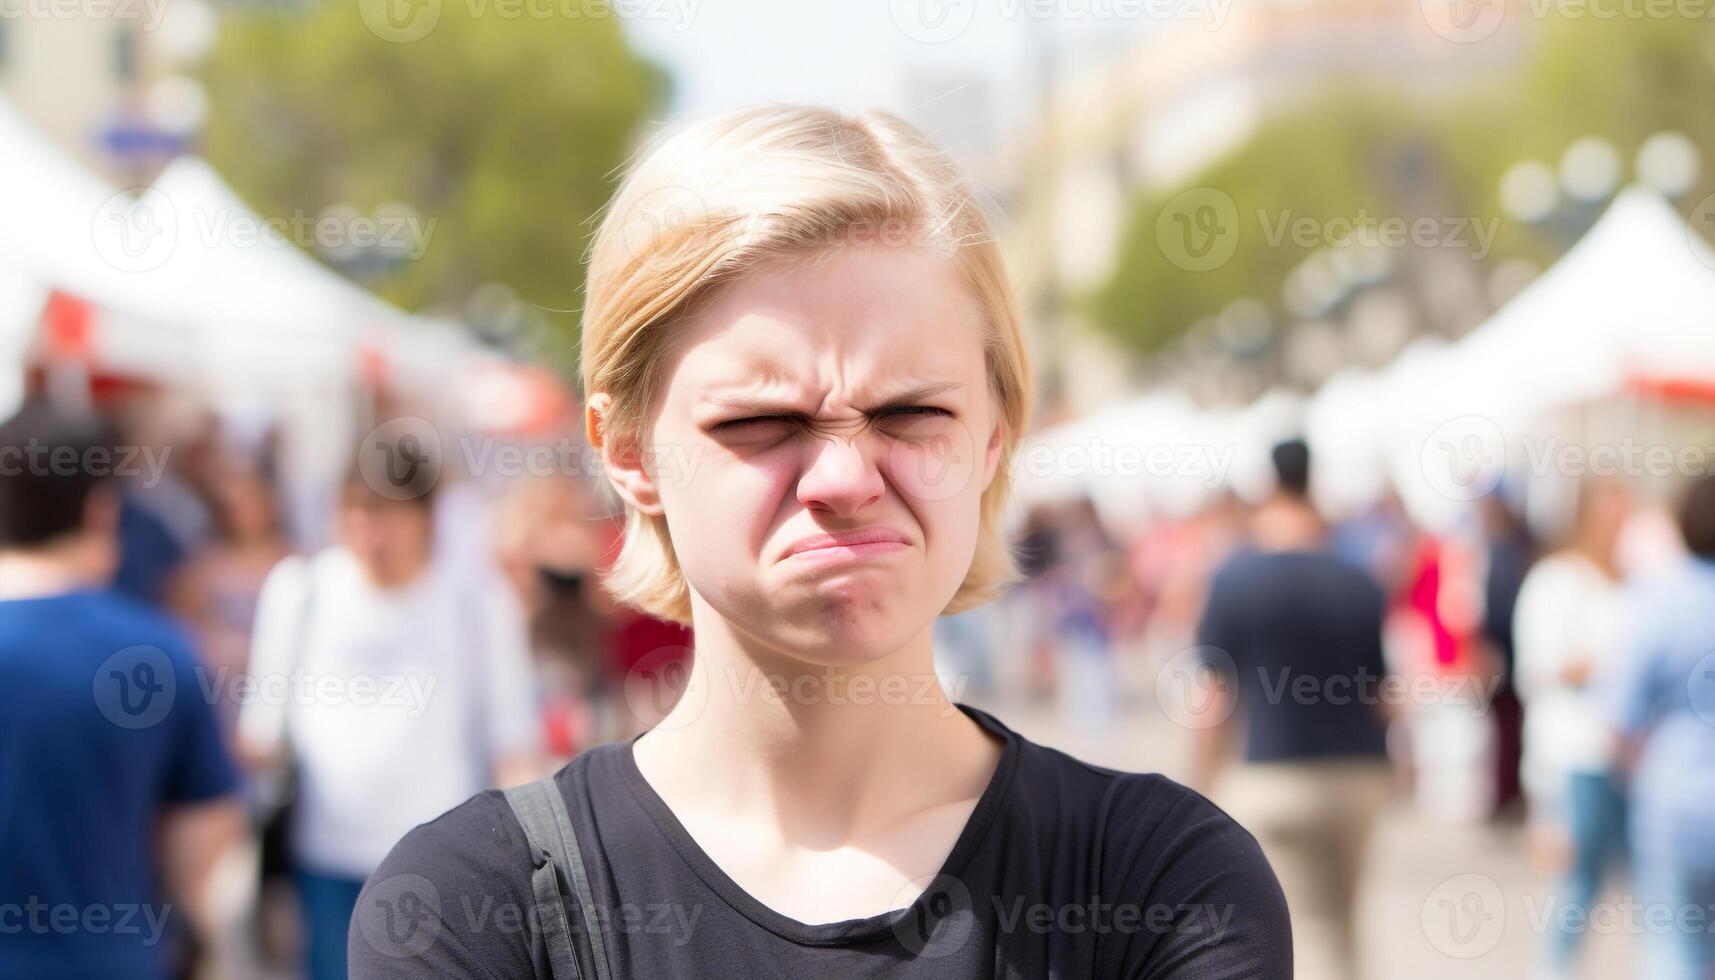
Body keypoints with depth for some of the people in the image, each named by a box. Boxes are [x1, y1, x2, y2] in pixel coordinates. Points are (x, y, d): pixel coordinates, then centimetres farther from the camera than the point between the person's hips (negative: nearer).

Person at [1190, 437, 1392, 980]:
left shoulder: (1235, 578, -6)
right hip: (1358, 774, 4)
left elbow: (1222, 694, -7)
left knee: (1301, 930, 0)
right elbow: (1380, 694, 8)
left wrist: (1204, 775, 3)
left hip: (1273, 777, -4)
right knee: (1336, 923, 17)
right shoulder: (1360, 583, 5)